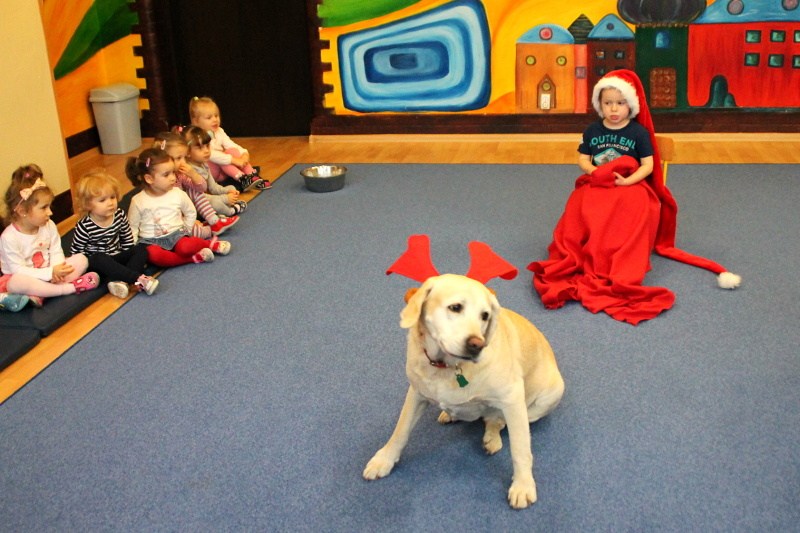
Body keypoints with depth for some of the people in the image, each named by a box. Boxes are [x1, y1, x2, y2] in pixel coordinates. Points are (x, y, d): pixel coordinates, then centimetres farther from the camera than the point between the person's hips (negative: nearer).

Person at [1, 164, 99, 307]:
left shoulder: (49, 226, -4)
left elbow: (56, 252, -3)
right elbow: (19, 271, -23)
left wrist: (56, 271, -25)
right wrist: (50, 273, -32)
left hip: (49, 273, 6)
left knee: (81, 259, -11)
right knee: (18, 281, -40)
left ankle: (40, 294, -27)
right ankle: (70, 287, -29)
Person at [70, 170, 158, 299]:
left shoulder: (119, 215, -6)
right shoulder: (84, 227, -18)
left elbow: (128, 240, 8)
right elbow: (76, 252, -11)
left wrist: (134, 258, 5)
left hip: (117, 257, 5)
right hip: (97, 263, -5)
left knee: (141, 248, -15)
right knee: (99, 259, -36)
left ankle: (122, 281, -37)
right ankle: (139, 279, -43)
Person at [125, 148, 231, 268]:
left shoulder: (178, 194, -3)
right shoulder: (138, 201, -7)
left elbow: (191, 213, 14)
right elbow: (132, 227, 2)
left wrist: (185, 231, 8)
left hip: (176, 235, 1)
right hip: (151, 241, -1)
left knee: (185, 247, -35)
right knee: (152, 254, -37)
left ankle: (210, 244, -5)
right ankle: (193, 258, -29)